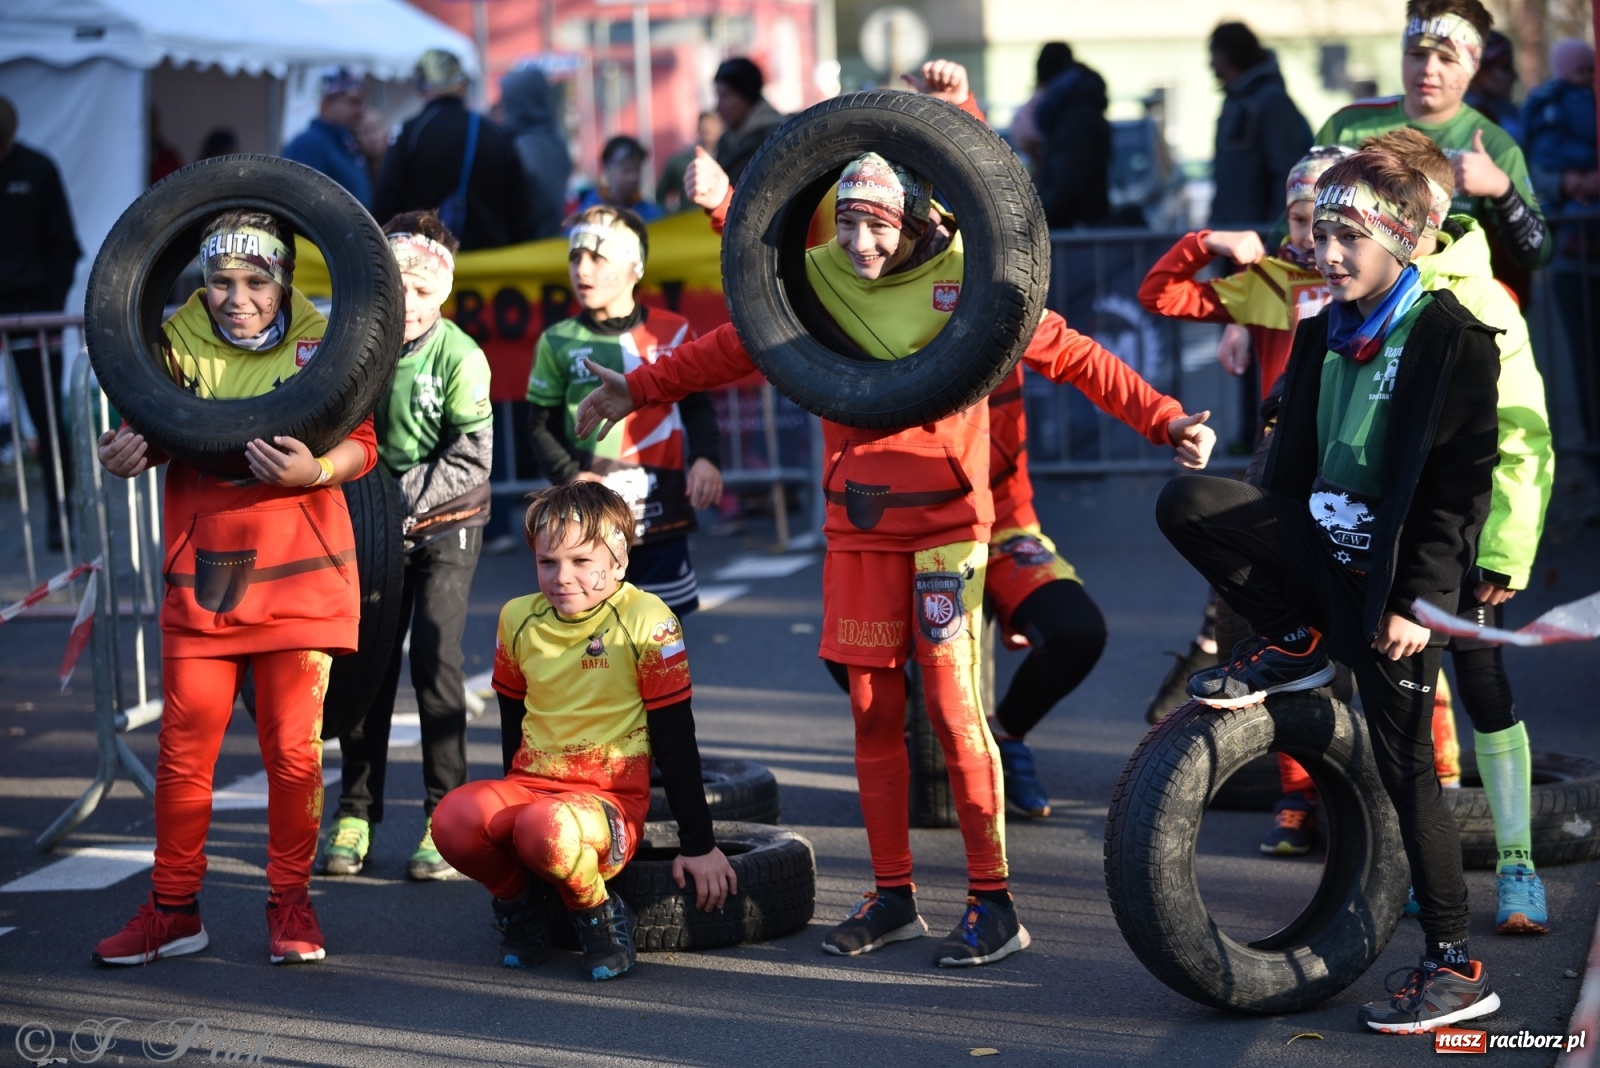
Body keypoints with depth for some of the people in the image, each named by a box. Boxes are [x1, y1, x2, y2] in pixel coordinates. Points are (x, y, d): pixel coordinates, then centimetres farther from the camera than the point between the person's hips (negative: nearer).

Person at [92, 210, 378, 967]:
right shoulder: (177, 342, 2)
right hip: (200, 575, 2)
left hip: (298, 575, -2)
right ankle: (173, 910, 16)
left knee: (293, 747, 1)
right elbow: (152, 433, 8)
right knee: (182, 751, 3)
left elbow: (362, 445, -8)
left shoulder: (318, 343, -3)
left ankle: (290, 904, 16)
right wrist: (125, 456, -15)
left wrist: (315, 470, -29)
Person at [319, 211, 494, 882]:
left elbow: (471, 456, -15)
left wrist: (405, 497, -21)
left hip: (447, 525, -4)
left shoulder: (460, 357, -15)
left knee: (434, 661, -10)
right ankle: (356, 811, 15)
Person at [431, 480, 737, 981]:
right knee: (454, 818, -29)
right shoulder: (518, 619, 7)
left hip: (611, 799, -4)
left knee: (545, 828, -39)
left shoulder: (648, 622, -7)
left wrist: (698, 845, -1)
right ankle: (520, 899, 3)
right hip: (530, 786, 4)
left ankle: (599, 915, -6)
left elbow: (675, 740, -3)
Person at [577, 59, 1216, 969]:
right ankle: (893, 895, 17)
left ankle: (994, 903, 0)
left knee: (952, 704, -8)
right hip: (857, 525, 4)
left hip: (945, 519, -4)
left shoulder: (965, 278, -8)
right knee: (873, 707, 7)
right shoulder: (819, 279, 3)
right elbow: (738, 346, 17)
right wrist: (641, 389, 20)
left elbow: (1071, 356, -7)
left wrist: (1164, 419, -15)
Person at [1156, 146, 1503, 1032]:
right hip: (1319, 544, 6)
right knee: (1186, 503, -16)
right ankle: (1292, 644, 3)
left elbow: (1463, 484, -13)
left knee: (1406, 766, -4)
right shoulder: (1321, 337, 10)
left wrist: (1422, 599, -18)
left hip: (1392, 583, -6)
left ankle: (1455, 969, 5)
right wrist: (1266, 554, 14)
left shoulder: (1453, 341, -10)